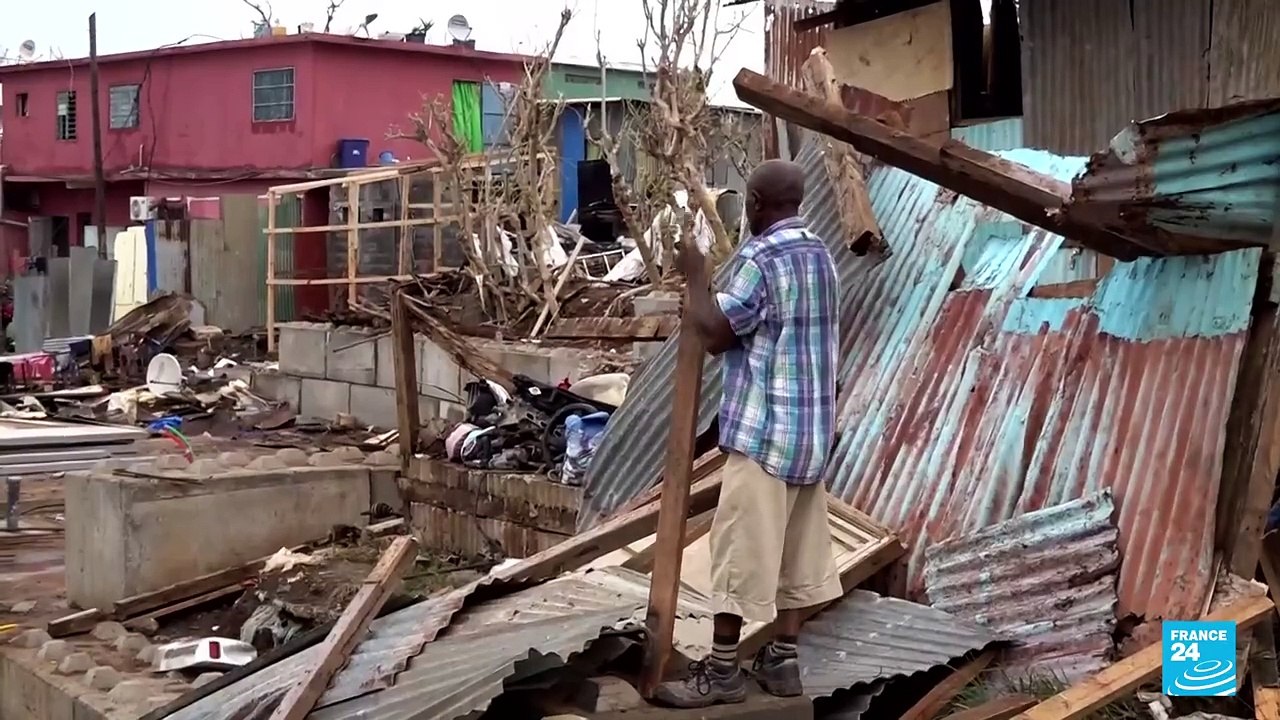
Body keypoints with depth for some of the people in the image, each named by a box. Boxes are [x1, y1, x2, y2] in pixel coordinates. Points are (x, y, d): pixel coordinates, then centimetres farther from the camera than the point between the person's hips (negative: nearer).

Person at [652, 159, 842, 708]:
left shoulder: (760, 258, -16)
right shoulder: (819, 254, 12)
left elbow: (714, 335, -14)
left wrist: (695, 276, -2)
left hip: (765, 427, -9)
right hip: (812, 425, 9)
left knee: (741, 549, -3)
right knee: (796, 547, 12)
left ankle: (722, 671, 4)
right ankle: (781, 661, 19)